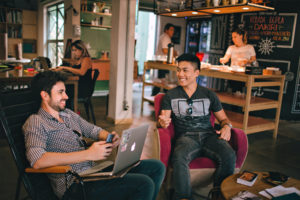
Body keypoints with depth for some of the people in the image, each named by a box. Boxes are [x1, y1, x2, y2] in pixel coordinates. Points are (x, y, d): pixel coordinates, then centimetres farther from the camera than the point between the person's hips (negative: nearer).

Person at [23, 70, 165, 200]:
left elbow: (94, 130, 25)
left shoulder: (68, 114, 19)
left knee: (156, 167, 0)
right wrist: (88, 154, -25)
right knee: (144, 184, -24)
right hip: (75, 184, -8)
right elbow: (37, 160, -23)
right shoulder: (35, 122, -6)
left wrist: (110, 137, 0)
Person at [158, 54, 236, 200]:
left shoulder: (209, 95, 15)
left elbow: (223, 118, 20)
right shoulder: (171, 95, 12)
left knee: (229, 156, -28)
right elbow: (163, 120, 5)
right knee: (179, 158, -36)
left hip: (208, 135, 2)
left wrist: (226, 126, -5)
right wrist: (162, 122, -20)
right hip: (185, 137, -1)